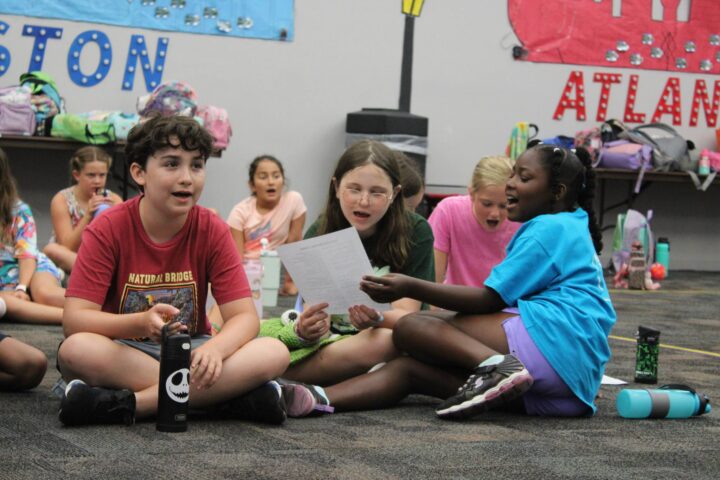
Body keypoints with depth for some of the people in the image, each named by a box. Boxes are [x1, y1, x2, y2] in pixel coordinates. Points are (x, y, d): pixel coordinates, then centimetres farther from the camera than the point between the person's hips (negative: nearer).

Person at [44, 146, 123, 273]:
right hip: (69, 260, -1)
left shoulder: (113, 200, -2)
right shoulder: (62, 200, -8)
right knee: (51, 249, -35)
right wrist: (88, 216, -26)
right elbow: (68, 247, -14)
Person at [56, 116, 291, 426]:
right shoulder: (108, 230, -9)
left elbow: (244, 317, -9)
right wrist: (142, 323, -36)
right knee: (75, 350, -37)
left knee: (274, 353, -25)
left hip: (190, 351, 3)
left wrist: (214, 348, -33)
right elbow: (74, 319, -17)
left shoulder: (212, 230, -3)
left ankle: (130, 403, -30)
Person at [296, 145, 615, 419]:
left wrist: (412, 288, -9)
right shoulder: (572, 230, 28)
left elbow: (491, 299, -8)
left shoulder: (551, 228, -1)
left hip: (554, 343, -10)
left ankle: (495, 367, -35)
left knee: (412, 328, -14)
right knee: (409, 368, -2)